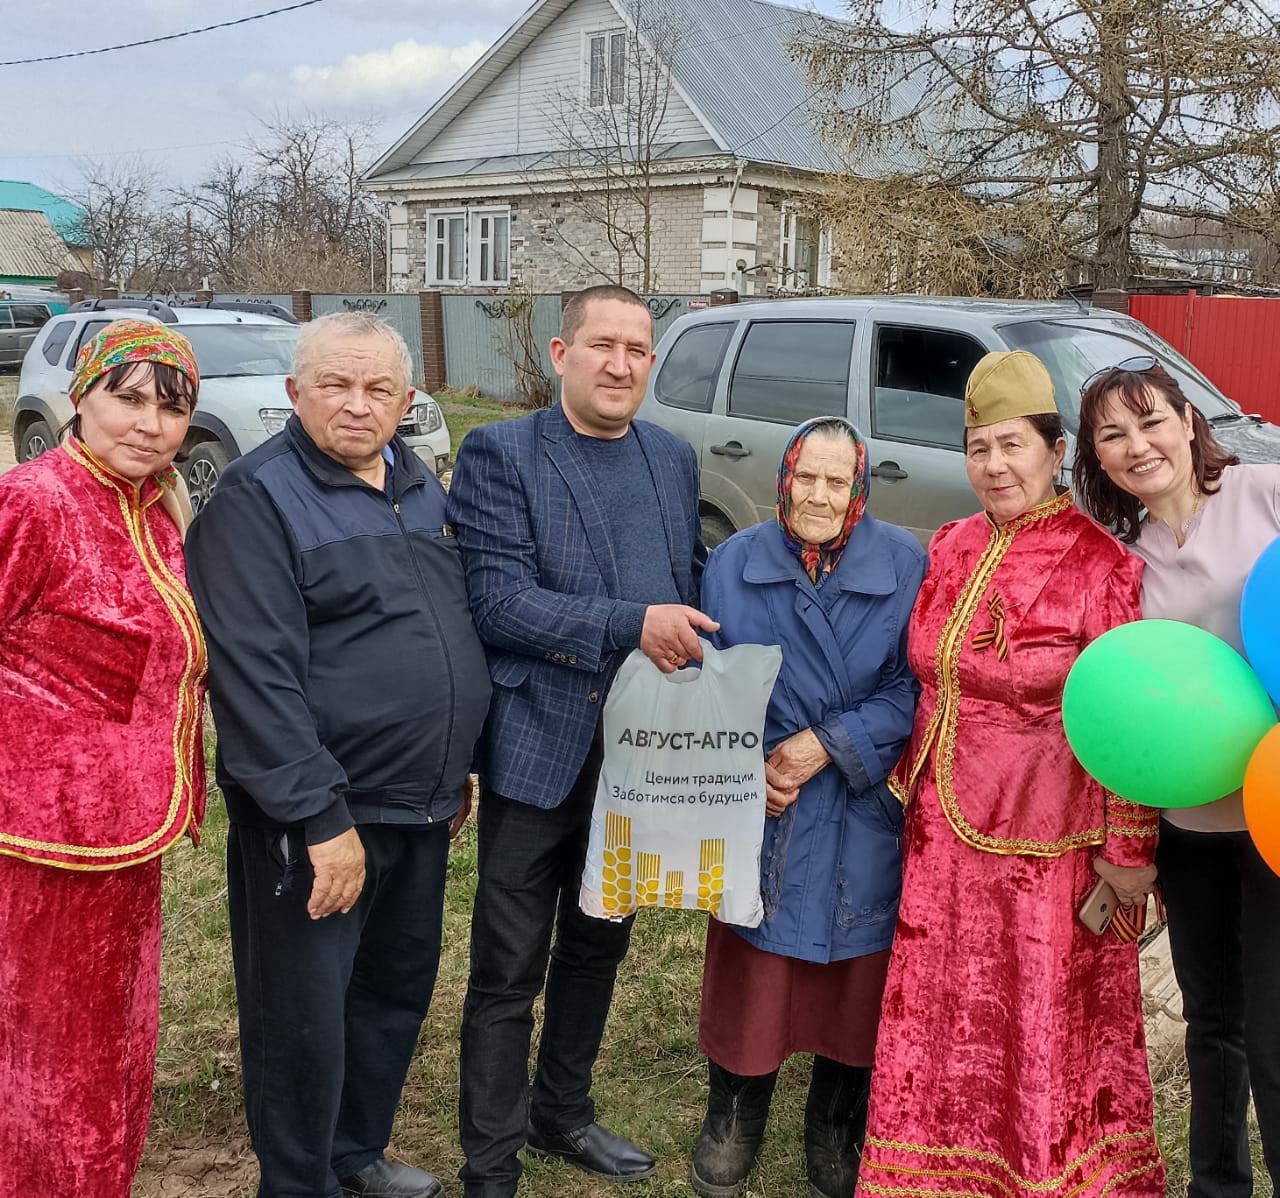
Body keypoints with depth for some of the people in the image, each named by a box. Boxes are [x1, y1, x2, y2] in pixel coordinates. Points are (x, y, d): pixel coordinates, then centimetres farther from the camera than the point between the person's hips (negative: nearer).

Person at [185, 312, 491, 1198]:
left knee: (400, 989, 20)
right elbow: (256, 676, -21)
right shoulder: (258, 498, -14)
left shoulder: (419, 483, 9)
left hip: (420, 804, 8)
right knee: (306, 1016, 6)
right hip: (317, 815, -7)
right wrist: (324, 818, -23)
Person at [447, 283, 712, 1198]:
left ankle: (563, 1114, 41)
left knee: (598, 948, 21)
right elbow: (496, 600, -18)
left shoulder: (674, 458, 9)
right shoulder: (500, 455, -9)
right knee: (509, 973, 5)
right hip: (541, 752, -6)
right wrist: (632, 626, -24)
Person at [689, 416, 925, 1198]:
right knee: (753, 977, 6)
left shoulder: (905, 565, -4)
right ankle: (734, 1122, 30)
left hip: (863, 820, 0)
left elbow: (912, 688, -6)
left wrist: (832, 744, -18)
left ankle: (837, 1133, 33)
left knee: (854, 980, 10)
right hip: (762, 814, 0)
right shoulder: (735, 563, 0)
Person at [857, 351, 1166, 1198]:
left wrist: (1129, 849, -11)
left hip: (1046, 843, -6)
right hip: (945, 831, 6)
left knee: (1047, 1028, 8)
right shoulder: (951, 549, 5)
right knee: (948, 1022, 17)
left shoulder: (1098, 566, -13)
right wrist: (917, 778, 14)